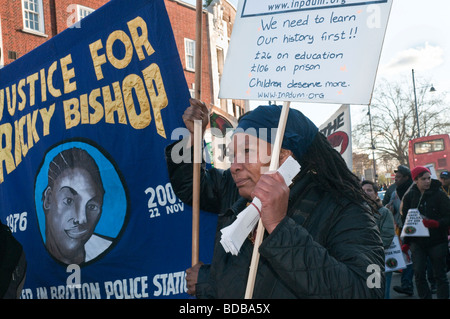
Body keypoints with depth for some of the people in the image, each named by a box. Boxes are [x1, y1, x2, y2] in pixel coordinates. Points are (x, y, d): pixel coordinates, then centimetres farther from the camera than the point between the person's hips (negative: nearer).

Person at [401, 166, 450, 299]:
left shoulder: (439, 194, -4)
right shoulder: (409, 196, 3)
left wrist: (436, 223, -26)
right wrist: (405, 242, 4)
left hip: (437, 241, -2)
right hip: (417, 242, 2)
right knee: (419, 274, -2)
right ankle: (425, 296, 12)